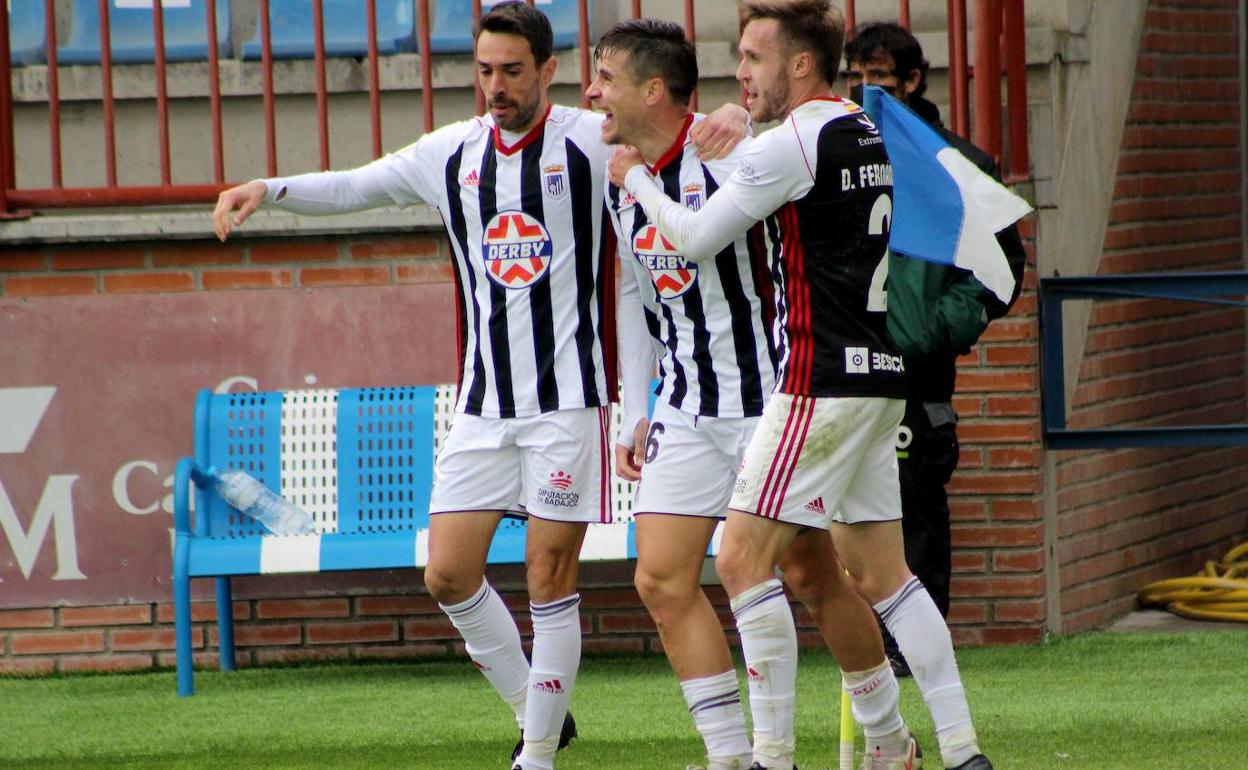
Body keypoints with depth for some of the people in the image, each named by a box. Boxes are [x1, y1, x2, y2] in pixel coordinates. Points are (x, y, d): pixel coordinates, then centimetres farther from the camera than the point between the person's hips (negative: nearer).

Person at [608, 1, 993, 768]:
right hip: (879, 375, 9)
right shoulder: (868, 136, 14)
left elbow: (697, 238, -6)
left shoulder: (791, 145, -13)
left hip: (822, 380, -9)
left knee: (743, 558, -6)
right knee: (880, 573, 12)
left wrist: (636, 179, 9)